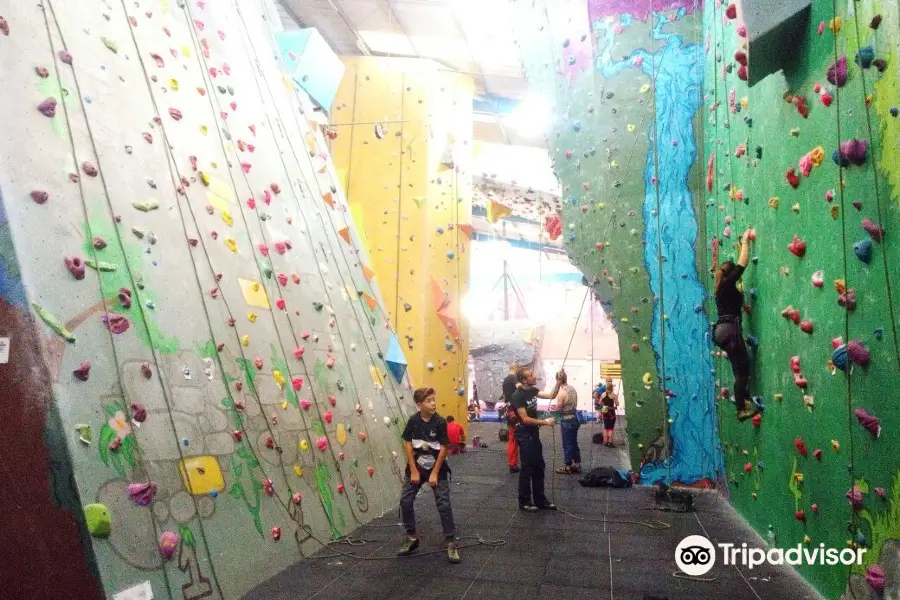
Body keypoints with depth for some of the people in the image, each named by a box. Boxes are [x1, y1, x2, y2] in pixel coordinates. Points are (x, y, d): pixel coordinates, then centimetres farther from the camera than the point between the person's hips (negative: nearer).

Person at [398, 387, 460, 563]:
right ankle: (411, 537, 20)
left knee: (444, 504, -4)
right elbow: (408, 445, -5)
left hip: (437, 468, -2)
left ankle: (450, 541, 8)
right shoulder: (413, 420, -10)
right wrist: (414, 470, -8)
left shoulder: (440, 422, -16)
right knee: (405, 501, 1)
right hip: (416, 467, 3)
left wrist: (434, 473, -13)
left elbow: (443, 449, -13)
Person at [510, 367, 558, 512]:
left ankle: (539, 499, 23)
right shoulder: (518, 396, -21)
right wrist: (545, 422, -21)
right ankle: (524, 502, 10)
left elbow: (551, 395, 3)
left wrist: (558, 381, -10)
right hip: (524, 435, -9)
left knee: (539, 467, 13)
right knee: (527, 468, -2)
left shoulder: (532, 390, 3)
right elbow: (525, 419, -23)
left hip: (534, 434, 9)